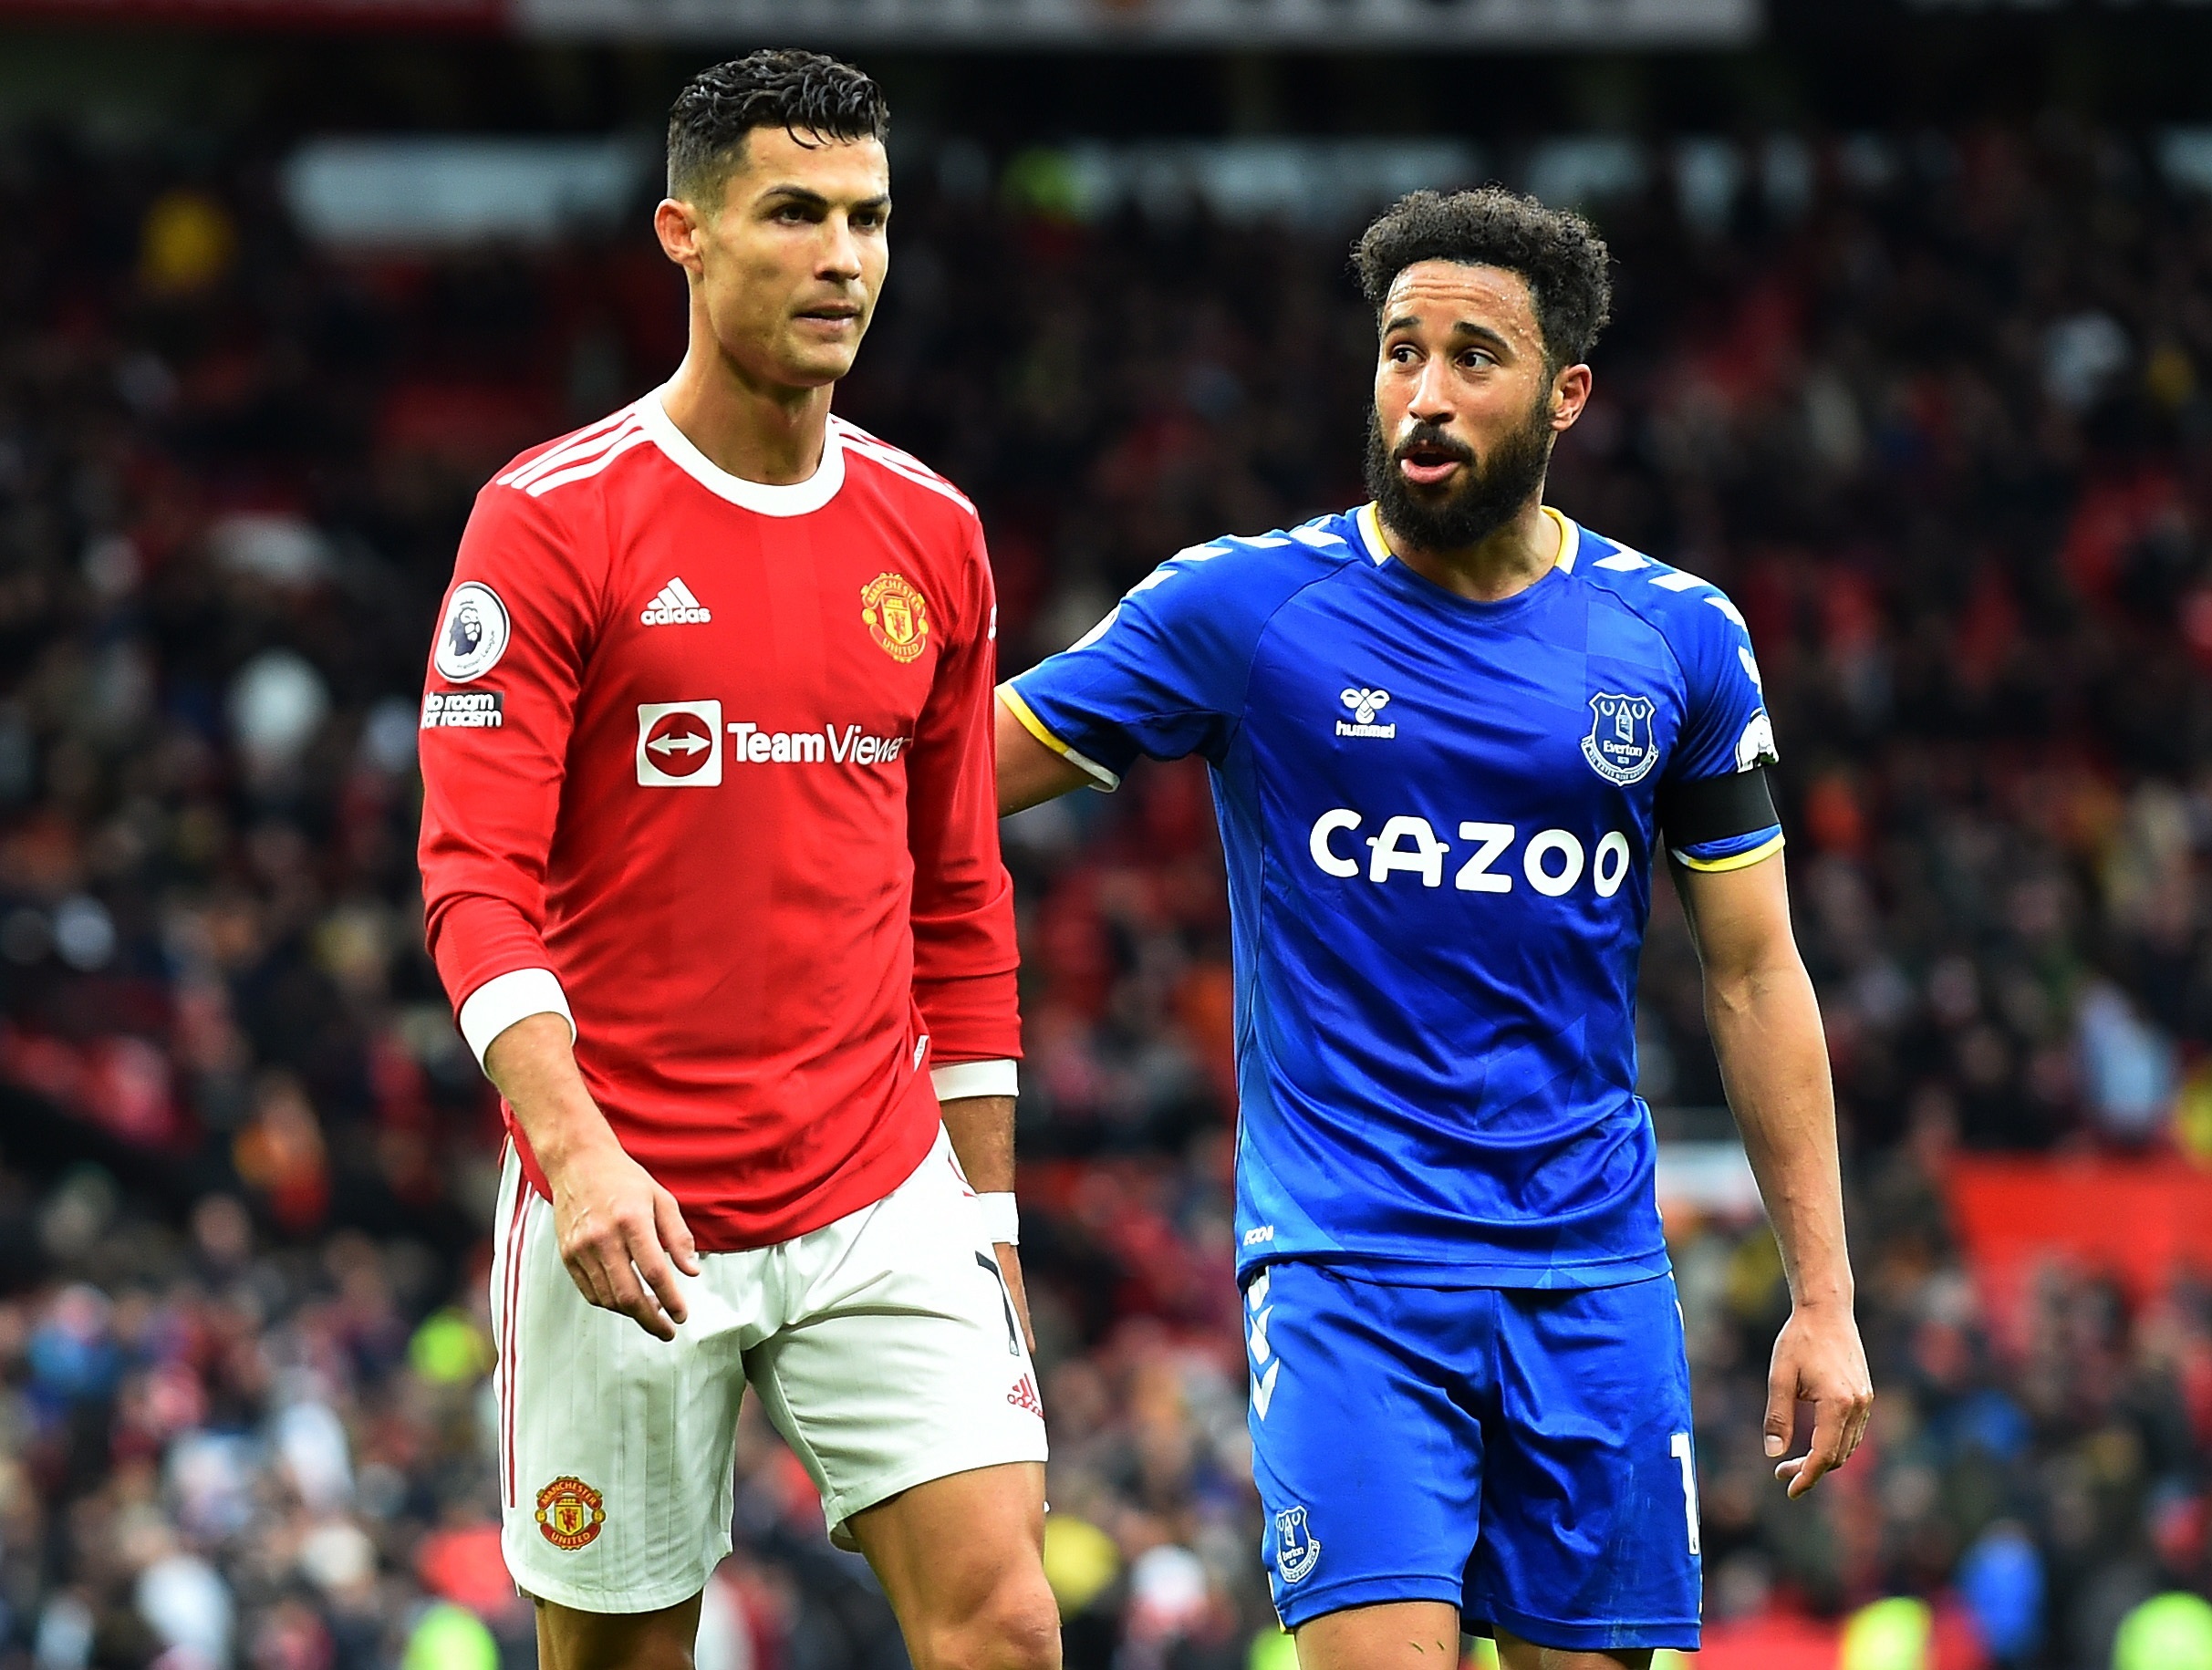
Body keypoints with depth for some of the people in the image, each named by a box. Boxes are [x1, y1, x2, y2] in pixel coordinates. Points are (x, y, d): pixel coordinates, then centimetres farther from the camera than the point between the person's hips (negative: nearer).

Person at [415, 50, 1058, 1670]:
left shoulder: (930, 534, 9)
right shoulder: (552, 519, -6)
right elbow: (478, 882, -12)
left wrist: (988, 1220, 14)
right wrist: (574, 1147, -26)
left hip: (884, 1202, 4)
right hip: (628, 1218, -4)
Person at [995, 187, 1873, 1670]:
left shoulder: (1679, 640, 5)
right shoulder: (1241, 606, -2)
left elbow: (1754, 974, 10)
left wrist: (1825, 1294, 6)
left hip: (1594, 1270, 3)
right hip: (1345, 1266, -3)